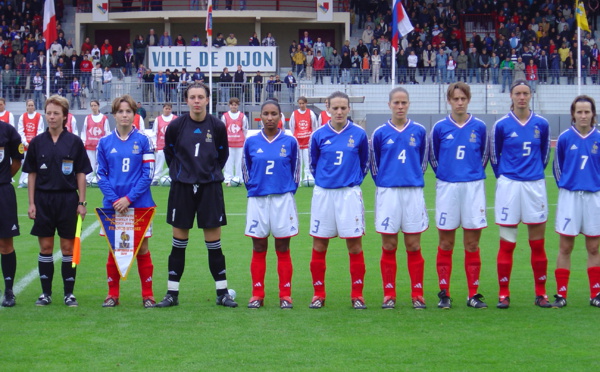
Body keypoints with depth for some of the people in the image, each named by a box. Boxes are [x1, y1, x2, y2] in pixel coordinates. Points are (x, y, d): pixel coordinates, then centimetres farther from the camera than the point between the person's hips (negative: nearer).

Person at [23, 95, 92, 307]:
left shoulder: (74, 142, 0)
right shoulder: (37, 143, 3)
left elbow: (81, 174, 2)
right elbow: (32, 174, 7)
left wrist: (81, 202, -2)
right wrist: (31, 203, 1)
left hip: (68, 200, -1)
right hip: (43, 200, 1)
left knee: (68, 247, 3)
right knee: (45, 247, 4)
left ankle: (69, 293, 10)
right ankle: (46, 293, 12)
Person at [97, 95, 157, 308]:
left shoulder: (143, 141, -1)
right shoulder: (105, 143, 5)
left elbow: (148, 174, -5)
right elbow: (101, 175, 4)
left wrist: (129, 198, -13)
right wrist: (114, 199, -10)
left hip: (139, 204, -2)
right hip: (112, 205, 2)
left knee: (142, 249, 3)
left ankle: (147, 294, 9)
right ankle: (112, 294, 14)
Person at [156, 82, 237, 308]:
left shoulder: (217, 126, -3)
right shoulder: (176, 126, -4)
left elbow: (223, 154, 12)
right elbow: (168, 152, 12)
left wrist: (210, 171, 11)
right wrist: (180, 172, 12)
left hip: (210, 187, 0)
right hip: (182, 188, 0)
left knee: (213, 242, 2)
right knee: (179, 242, 4)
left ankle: (222, 293, 10)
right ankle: (172, 293, 11)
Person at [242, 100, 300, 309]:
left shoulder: (290, 142, 0)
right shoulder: (251, 143, 3)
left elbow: (296, 170, 8)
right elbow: (246, 171, 13)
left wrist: (288, 192, 8)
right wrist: (253, 189, 12)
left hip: (283, 200, -1)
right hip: (257, 200, 1)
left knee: (283, 250, 3)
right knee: (258, 249, 5)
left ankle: (285, 295, 6)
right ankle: (257, 295, 10)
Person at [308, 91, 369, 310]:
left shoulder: (359, 135, -1)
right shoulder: (319, 135, 1)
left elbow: (364, 163, 12)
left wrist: (353, 181, 11)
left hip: (350, 193, -1)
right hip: (323, 193, 1)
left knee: (354, 245, -1)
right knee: (319, 246, 4)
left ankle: (357, 295, 6)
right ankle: (318, 294, 13)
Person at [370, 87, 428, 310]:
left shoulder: (419, 131, 3)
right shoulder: (380, 133, 2)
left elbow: (423, 161, 14)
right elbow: (374, 165, 11)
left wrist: (414, 179, 12)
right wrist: (384, 183, 12)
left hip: (413, 192, 0)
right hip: (387, 193, 0)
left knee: (413, 246, 2)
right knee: (389, 247, 3)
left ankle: (417, 294, 7)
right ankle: (389, 295, 8)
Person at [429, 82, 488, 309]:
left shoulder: (479, 127, 2)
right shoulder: (440, 128, 0)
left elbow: (484, 155, 13)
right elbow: (432, 157, 12)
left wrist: (474, 173, 12)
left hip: (473, 188, 0)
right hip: (447, 188, 0)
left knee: (472, 243, 2)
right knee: (446, 243, 3)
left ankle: (473, 294, 7)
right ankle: (444, 294, 9)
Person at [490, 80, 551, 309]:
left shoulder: (541, 124, 4)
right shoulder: (502, 125, -2)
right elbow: (494, 156, 9)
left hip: (535, 185, 2)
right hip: (509, 186, -2)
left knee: (537, 243, 5)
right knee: (507, 243, -1)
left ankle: (541, 293, 12)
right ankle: (504, 294, 5)